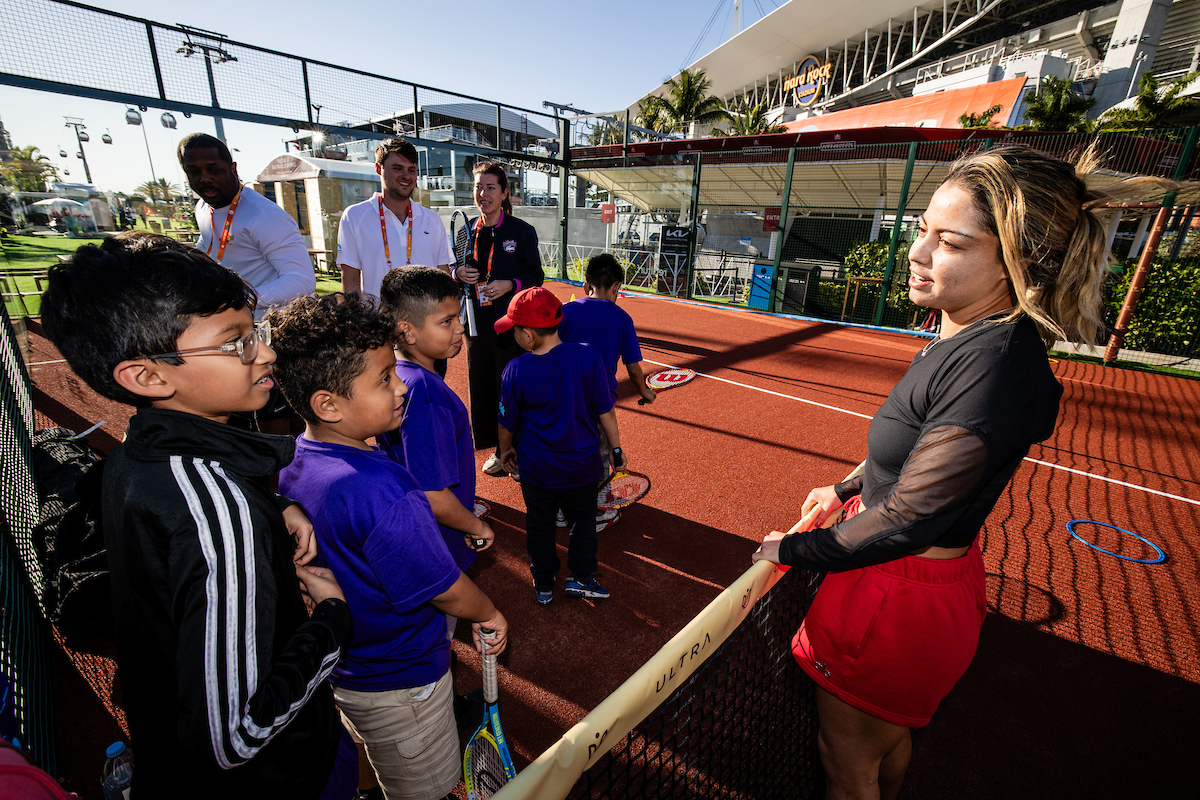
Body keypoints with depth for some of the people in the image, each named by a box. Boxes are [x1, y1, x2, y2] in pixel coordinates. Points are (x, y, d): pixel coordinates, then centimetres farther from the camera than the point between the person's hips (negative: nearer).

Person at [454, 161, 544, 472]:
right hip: (477, 322, 5)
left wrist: (509, 285, -21)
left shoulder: (522, 231, -4)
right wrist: (458, 274, -4)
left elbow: (536, 278, -4)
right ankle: (498, 449, 26)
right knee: (482, 388, 10)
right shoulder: (469, 230, 10)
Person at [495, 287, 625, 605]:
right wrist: (617, 450, 3)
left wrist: (506, 450, 15)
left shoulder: (515, 371, -18)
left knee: (539, 526, 22)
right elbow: (605, 412, -11)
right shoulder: (588, 356, -18)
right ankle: (580, 577, 35)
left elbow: (508, 424, -5)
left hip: (537, 470, 0)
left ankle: (543, 585, 38)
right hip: (583, 466, 0)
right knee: (583, 520, 24)